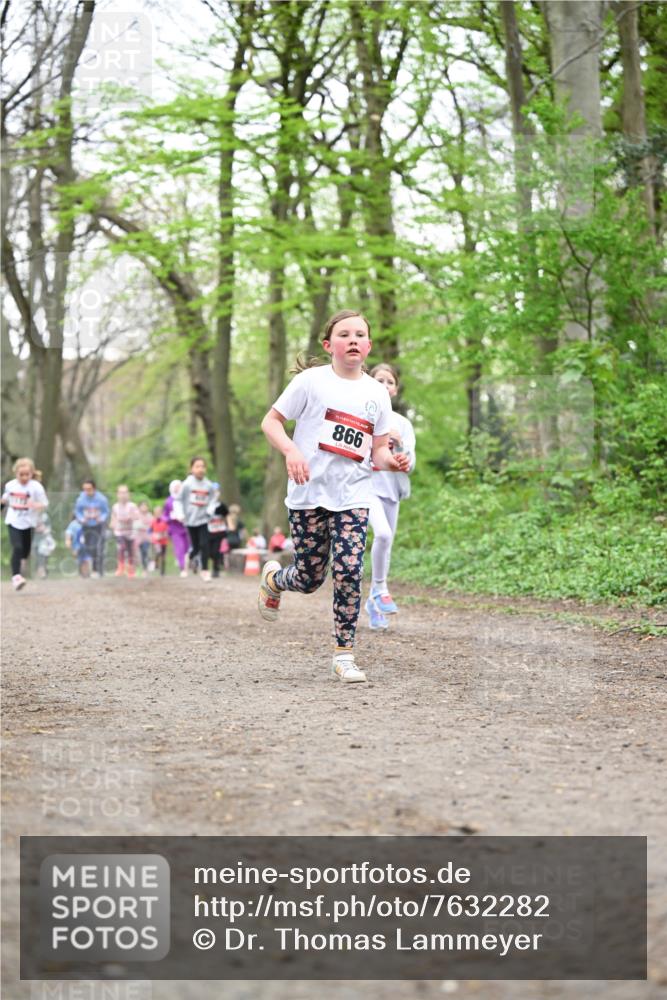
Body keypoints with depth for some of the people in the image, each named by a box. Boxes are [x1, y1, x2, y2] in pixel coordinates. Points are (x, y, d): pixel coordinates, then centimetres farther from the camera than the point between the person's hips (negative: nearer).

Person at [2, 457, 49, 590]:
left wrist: (35, 505, -28)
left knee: (25, 551, 12)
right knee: (17, 548, -16)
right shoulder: (10, 485, -1)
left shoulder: (36, 487, -12)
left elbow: (44, 504, -10)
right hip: (13, 522, 0)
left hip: (28, 523, 0)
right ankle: (16, 576, -16)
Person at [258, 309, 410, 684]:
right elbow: (271, 421, 0)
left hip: (353, 497, 2)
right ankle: (273, 577, 40)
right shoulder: (312, 381, -3)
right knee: (310, 578, 3)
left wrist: (393, 461, -10)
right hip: (309, 493, -2)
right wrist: (291, 450, -19)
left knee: (349, 571, -13)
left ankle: (345, 653, -1)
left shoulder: (377, 393, 7)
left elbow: (379, 449, 13)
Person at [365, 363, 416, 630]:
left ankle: (374, 601, 20)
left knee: (386, 544, 6)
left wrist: (399, 444, -11)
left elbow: (409, 465, 5)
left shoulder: (402, 423, 10)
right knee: (383, 533, -27)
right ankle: (380, 588, -9)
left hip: (391, 487, 4)